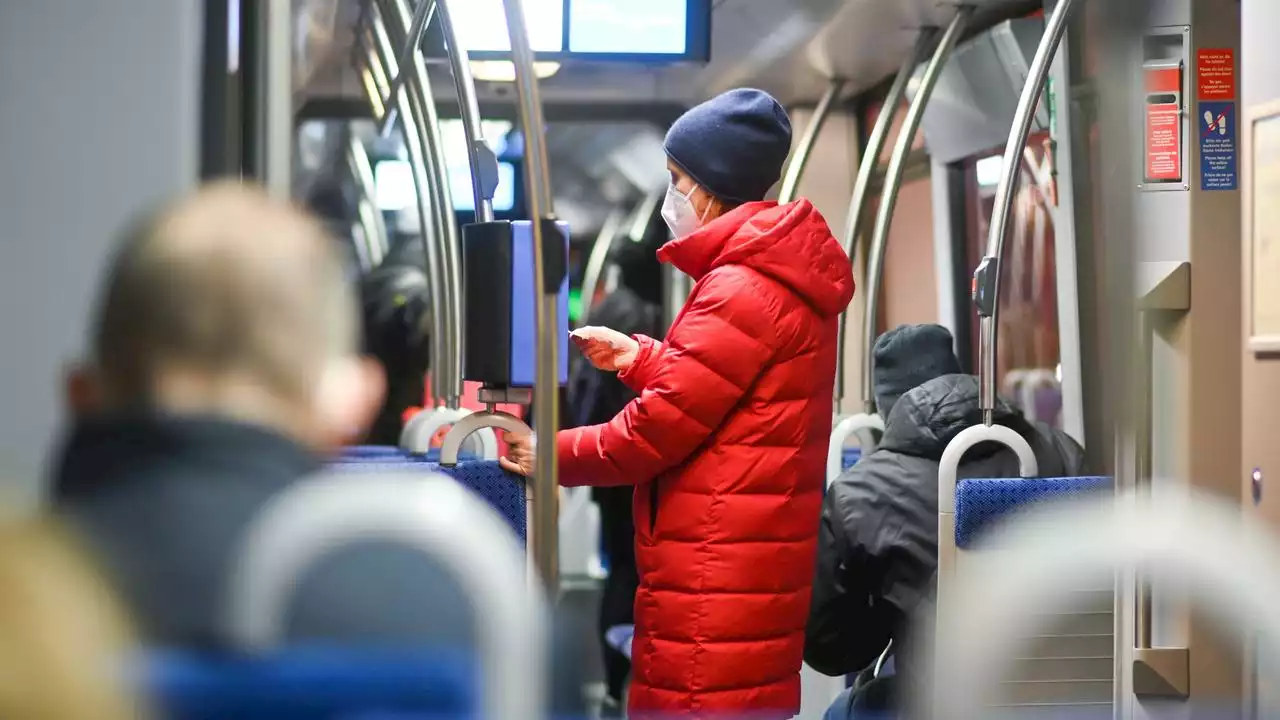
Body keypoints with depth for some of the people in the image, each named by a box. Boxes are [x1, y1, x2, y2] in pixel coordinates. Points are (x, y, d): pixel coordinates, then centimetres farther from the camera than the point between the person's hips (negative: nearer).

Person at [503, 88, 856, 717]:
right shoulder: (778, 279, 16)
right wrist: (638, 358, 19)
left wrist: (555, 454, -4)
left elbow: (662, 426, -16)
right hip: (748, 564, 11)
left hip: (716, 573, -11)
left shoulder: (741, 291, -17)